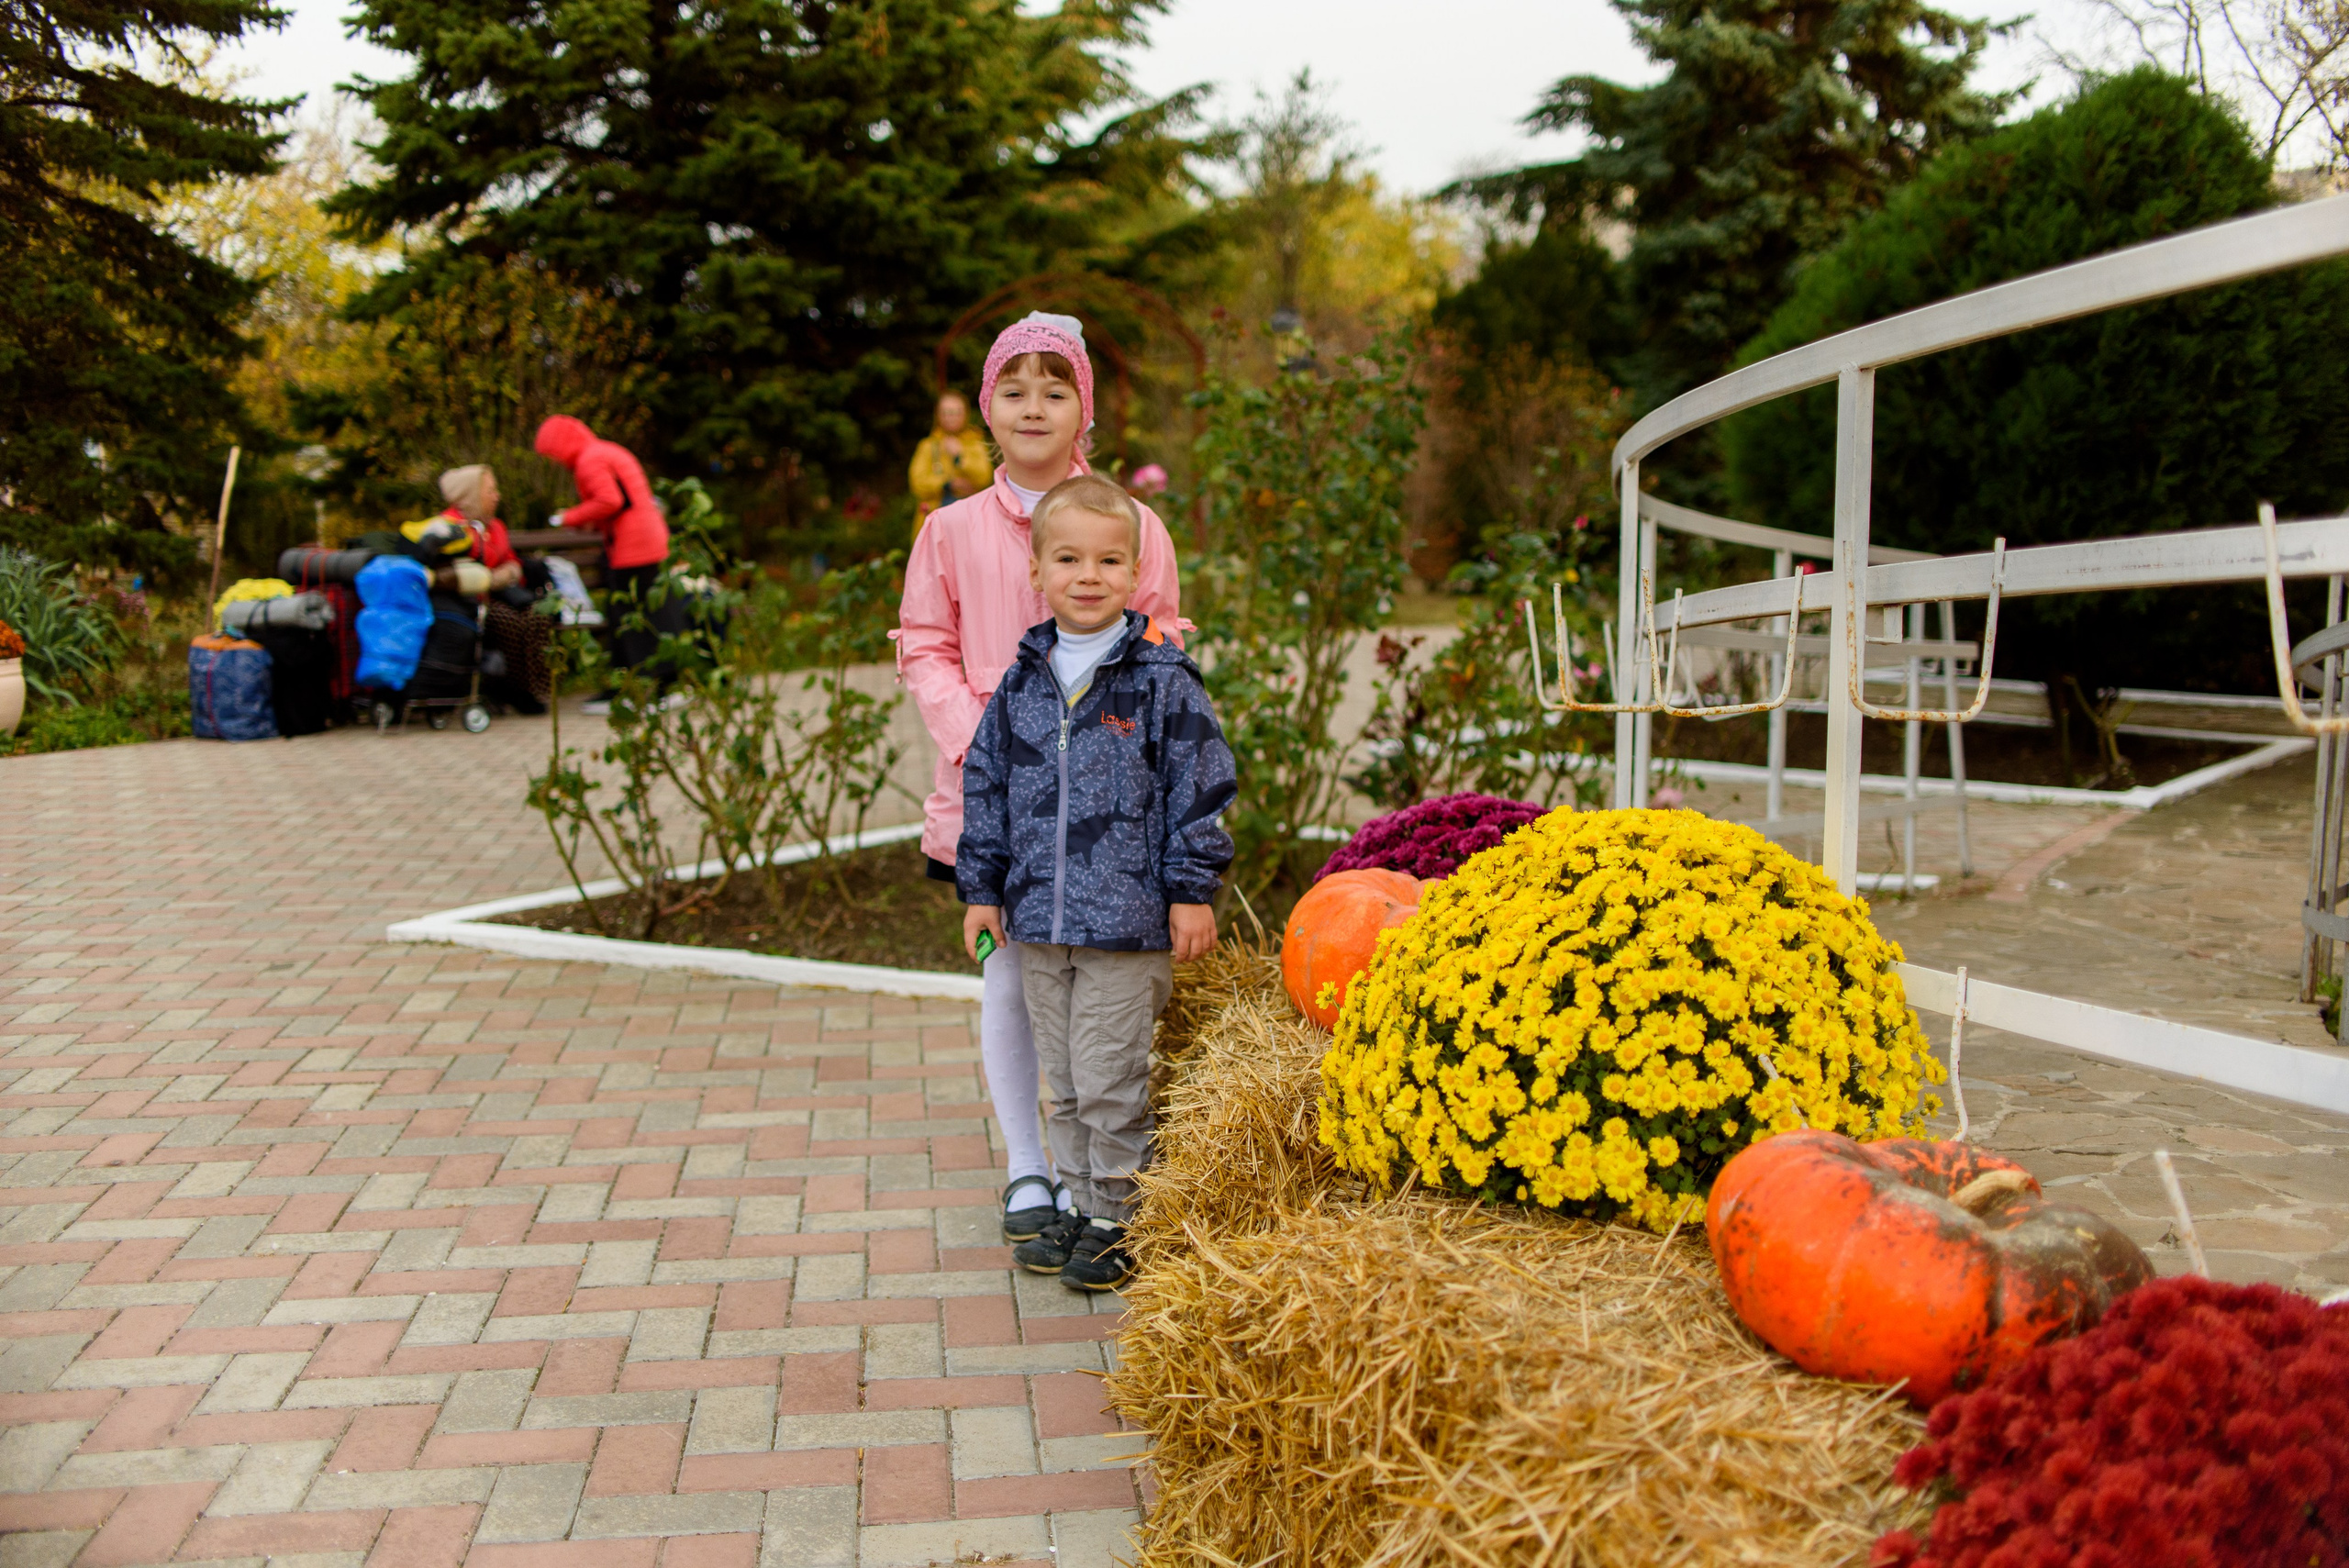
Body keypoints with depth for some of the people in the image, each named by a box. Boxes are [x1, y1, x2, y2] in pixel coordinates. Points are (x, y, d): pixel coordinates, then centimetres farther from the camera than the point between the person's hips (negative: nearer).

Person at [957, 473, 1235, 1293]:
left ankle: (1118, 1220, 17)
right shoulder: (1021, 683, 7)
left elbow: (1198, 789, -4)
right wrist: (982, 888, 11)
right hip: (1038, 921, 5)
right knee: (1062, 1082, 15)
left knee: (1110, 1082, 0)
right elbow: (986, 787, 13)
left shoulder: (1162, 680, -7)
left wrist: (1192, 892, -6)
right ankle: (1076, 1205, 30)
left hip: (1127, 923, -5)